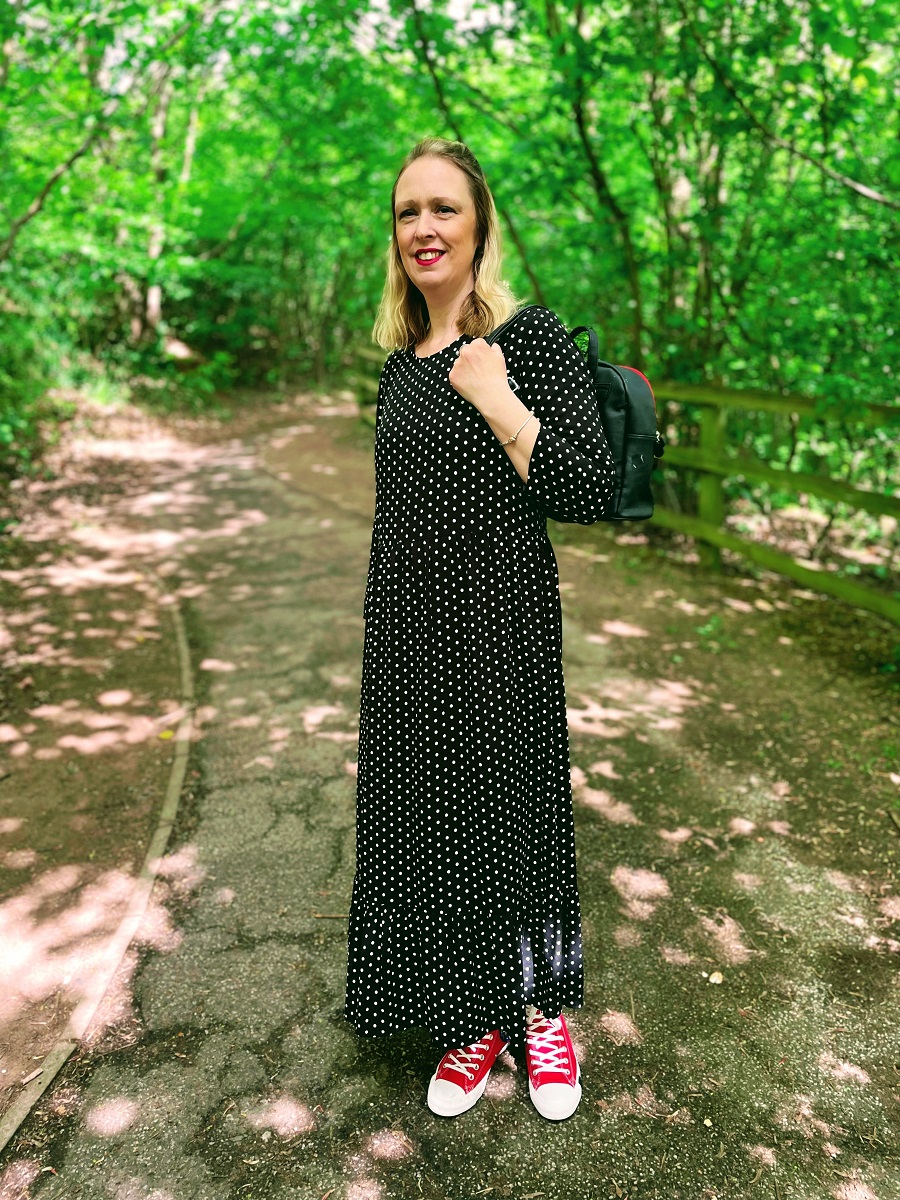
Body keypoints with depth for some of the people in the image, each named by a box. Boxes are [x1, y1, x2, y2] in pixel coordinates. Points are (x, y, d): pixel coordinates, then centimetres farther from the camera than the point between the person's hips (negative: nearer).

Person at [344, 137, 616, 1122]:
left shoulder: (530, 337, -8)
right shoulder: (402, 360, 11)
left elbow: (588, 493, -17)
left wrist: (494, 396, -19)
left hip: (496, 626, -6)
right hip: (404, 630, 6)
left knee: (508, 809, 7)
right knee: (421, 815, 12)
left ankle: (541, 1010, 34)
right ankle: (474, 1022, 33)